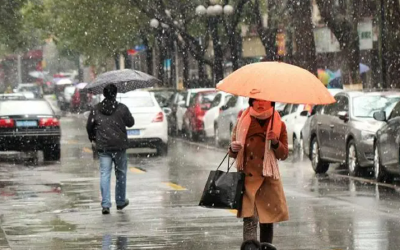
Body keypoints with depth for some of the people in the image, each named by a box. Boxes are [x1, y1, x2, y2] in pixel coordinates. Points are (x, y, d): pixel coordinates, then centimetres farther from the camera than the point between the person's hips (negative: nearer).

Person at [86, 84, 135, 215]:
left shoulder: (96, 109, 1)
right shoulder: (122, 108, -6)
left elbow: (89, 126, 8)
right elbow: (130, 123, 7)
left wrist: (92, 138, 26)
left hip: (103, 146, 1)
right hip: (119, 146, -1)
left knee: (104, 174, -1)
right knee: (120, 173, 14)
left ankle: (106, 204, -10)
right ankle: (120, 202, 24)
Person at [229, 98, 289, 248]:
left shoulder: (279, 125, 7)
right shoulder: (243, 122, 8)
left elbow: (284, 155, 4)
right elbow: (233, 154, 14)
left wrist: (275, 142, -14)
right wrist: (233, 149, -9)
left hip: (268, 179, 1)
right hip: (247, 178, -1)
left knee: (267, 221, 3)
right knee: (249, 219, -14)